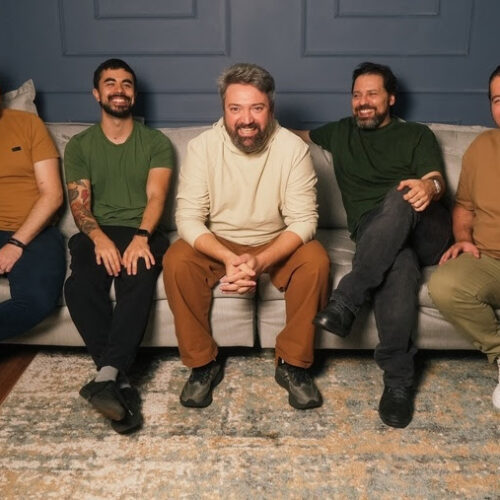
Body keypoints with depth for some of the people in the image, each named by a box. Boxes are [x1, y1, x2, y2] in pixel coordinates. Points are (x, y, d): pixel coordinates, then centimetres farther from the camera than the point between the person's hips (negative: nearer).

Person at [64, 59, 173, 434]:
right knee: (79, 287, -31)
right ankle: (120, 379, -28)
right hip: (97, 235, 1)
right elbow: (79, 203, 2)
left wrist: (141, 237, -26)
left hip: (143, 234, -1)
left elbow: (155, 197, -5)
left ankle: (107, 375, -38)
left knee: (138, 281, -35)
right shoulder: (79, 146, 13)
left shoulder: (156, 142, 9)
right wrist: (99, 237, -21)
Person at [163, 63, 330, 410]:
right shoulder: (203, 146, -13)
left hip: (275, 244, 0)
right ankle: (203, 364, -9)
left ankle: (293, 364, -10)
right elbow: (189, 219, -17)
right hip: (218, 244, 1)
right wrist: (229, 258, -34)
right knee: (176, 261, -27)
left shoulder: (293, 148, -15)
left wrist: (259, 261, -33)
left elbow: (303, 221, -17)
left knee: (316, 262, -28)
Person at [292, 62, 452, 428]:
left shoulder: (417, 134, 20)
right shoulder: (340, 133, 28)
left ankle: (346, 300, -36)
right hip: (375, 235, 0)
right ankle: (399, 378, -34)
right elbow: (297, 136, 44)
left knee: (400, 198, -38)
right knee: (398, 264, -38)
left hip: (425, 231, 0)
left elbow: (437, 181, 2)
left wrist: (429, 186, -24)